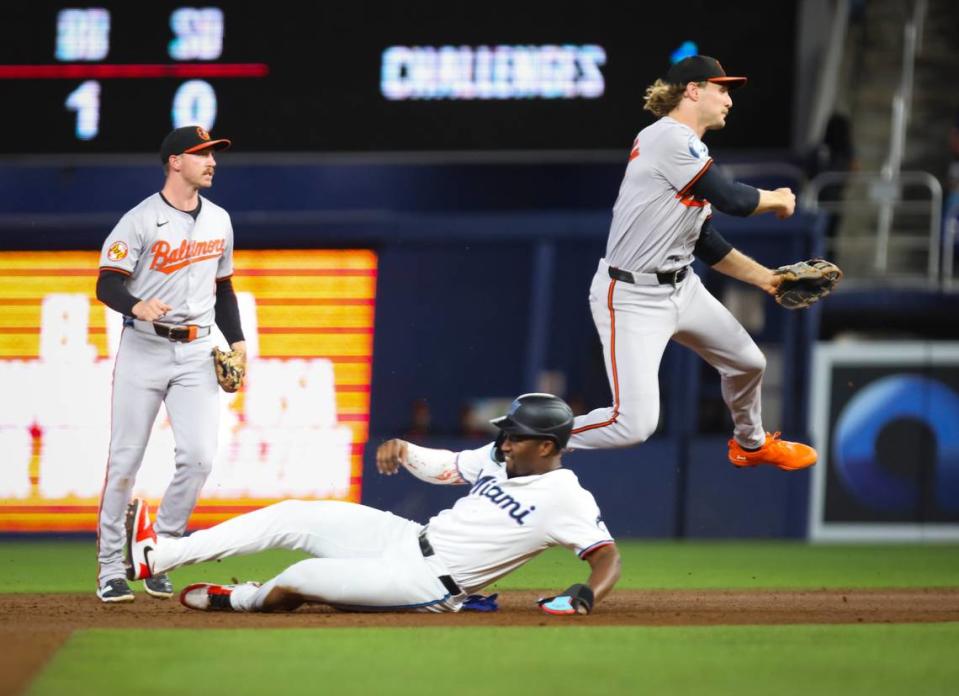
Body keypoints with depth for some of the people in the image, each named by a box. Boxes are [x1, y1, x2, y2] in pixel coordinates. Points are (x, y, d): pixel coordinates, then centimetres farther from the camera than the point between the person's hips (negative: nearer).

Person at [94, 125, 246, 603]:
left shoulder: (219, 221, 12)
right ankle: (111, 568, 4)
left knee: (198, 456, -9)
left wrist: (236, 340, 12)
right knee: (126, 459, -3)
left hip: (195, 352, 4)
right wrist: (136, 306, -31)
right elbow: (107, 284, -11)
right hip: (144, 348, -4)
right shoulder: (141, 220, -7)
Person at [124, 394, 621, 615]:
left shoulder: (566, 498, -16)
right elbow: (443, 467, 19)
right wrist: (403, 450, -1)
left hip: (427, 582, -8)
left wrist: (587, 595, -41)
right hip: (406, 536, 8)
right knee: (290, 518, 1)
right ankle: (153, 556, 5)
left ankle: (241, 600, 18)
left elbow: (608, 556, -20)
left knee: (299, 580, -19)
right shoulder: (500, 456, 7)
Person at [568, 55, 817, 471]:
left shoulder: (684, 147, 12)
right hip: (632, 297, -10)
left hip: (680, 289, 10)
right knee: (635, 424, -17)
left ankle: (750, 444, 50)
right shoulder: (671, 137, -18)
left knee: (748, 362, 22)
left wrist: (766, 278, 18)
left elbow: (707, 245, 18)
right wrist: (778, 200, 0)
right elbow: (732, 200, -20)